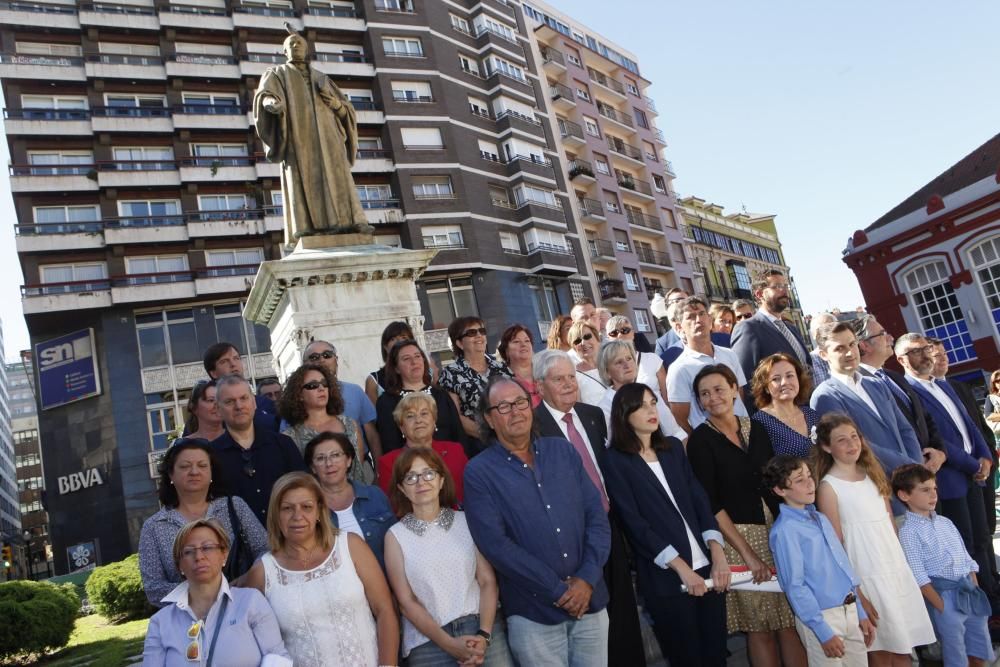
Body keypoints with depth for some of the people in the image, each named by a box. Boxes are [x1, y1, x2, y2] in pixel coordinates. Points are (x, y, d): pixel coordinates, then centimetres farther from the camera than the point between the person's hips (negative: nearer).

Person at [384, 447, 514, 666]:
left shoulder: (466, 521, 3)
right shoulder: (396, 536, 0)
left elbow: (488, 581, 0)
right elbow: (406, 601, -2)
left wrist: (484, 635, -12)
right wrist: (449, 644, -9)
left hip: (483, 628, 1)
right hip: (428, 642, -1)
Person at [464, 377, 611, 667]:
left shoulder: (563, 451, 5)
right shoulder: (479, 472, -8)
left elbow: (597, 515, 2)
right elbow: (496, 544, -15)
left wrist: (587, 578, -10)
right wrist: (558, 589, -15)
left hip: (590, 601, 4)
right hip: (533, 613, -3)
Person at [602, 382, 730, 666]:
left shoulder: (673, 447, 10)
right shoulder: (616, 461, -6)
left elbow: (699, 499, 6)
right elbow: (633, 523, -11)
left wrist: (717, 553, -5)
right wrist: (681, 567, -14)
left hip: (706, 566, 5)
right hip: (665, 577, -5)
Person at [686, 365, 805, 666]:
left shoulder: (755, 428, 6)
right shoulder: (700, 439, -7)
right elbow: (710, 503, -10)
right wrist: (747, 553, -14)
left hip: (777, 530, 4)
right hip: (736, 537, -4)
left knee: (790, 620, 6)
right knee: (760, 628, 5)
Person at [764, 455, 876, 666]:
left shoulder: (820, 518, 9)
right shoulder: (784, 530, -16)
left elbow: (844, 567, 14)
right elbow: (795, 586, -17)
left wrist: (861, 613, 14)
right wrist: (823, 632, -16)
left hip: (850, 611, 7)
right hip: (822, 616, -7)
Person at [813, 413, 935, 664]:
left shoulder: (872, 474, 7)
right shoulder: (828, 487, -12)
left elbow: (889, 523, 14)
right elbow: (835, 544, -11)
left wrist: (900, 561, 10)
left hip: (897, 567, 6)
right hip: (867, 576, -6)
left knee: (903, 645, 11)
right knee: (880, 649, 3)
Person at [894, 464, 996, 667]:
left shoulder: (945, 522, 12)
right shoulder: (908, 531, -11)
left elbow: (966, 559, 17)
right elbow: (918, 575, -13)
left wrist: (976, 590, 8)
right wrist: (941, 606, -16)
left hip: (969, 591, 7)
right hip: (944, 596, -7)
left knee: (981, 651, 14)